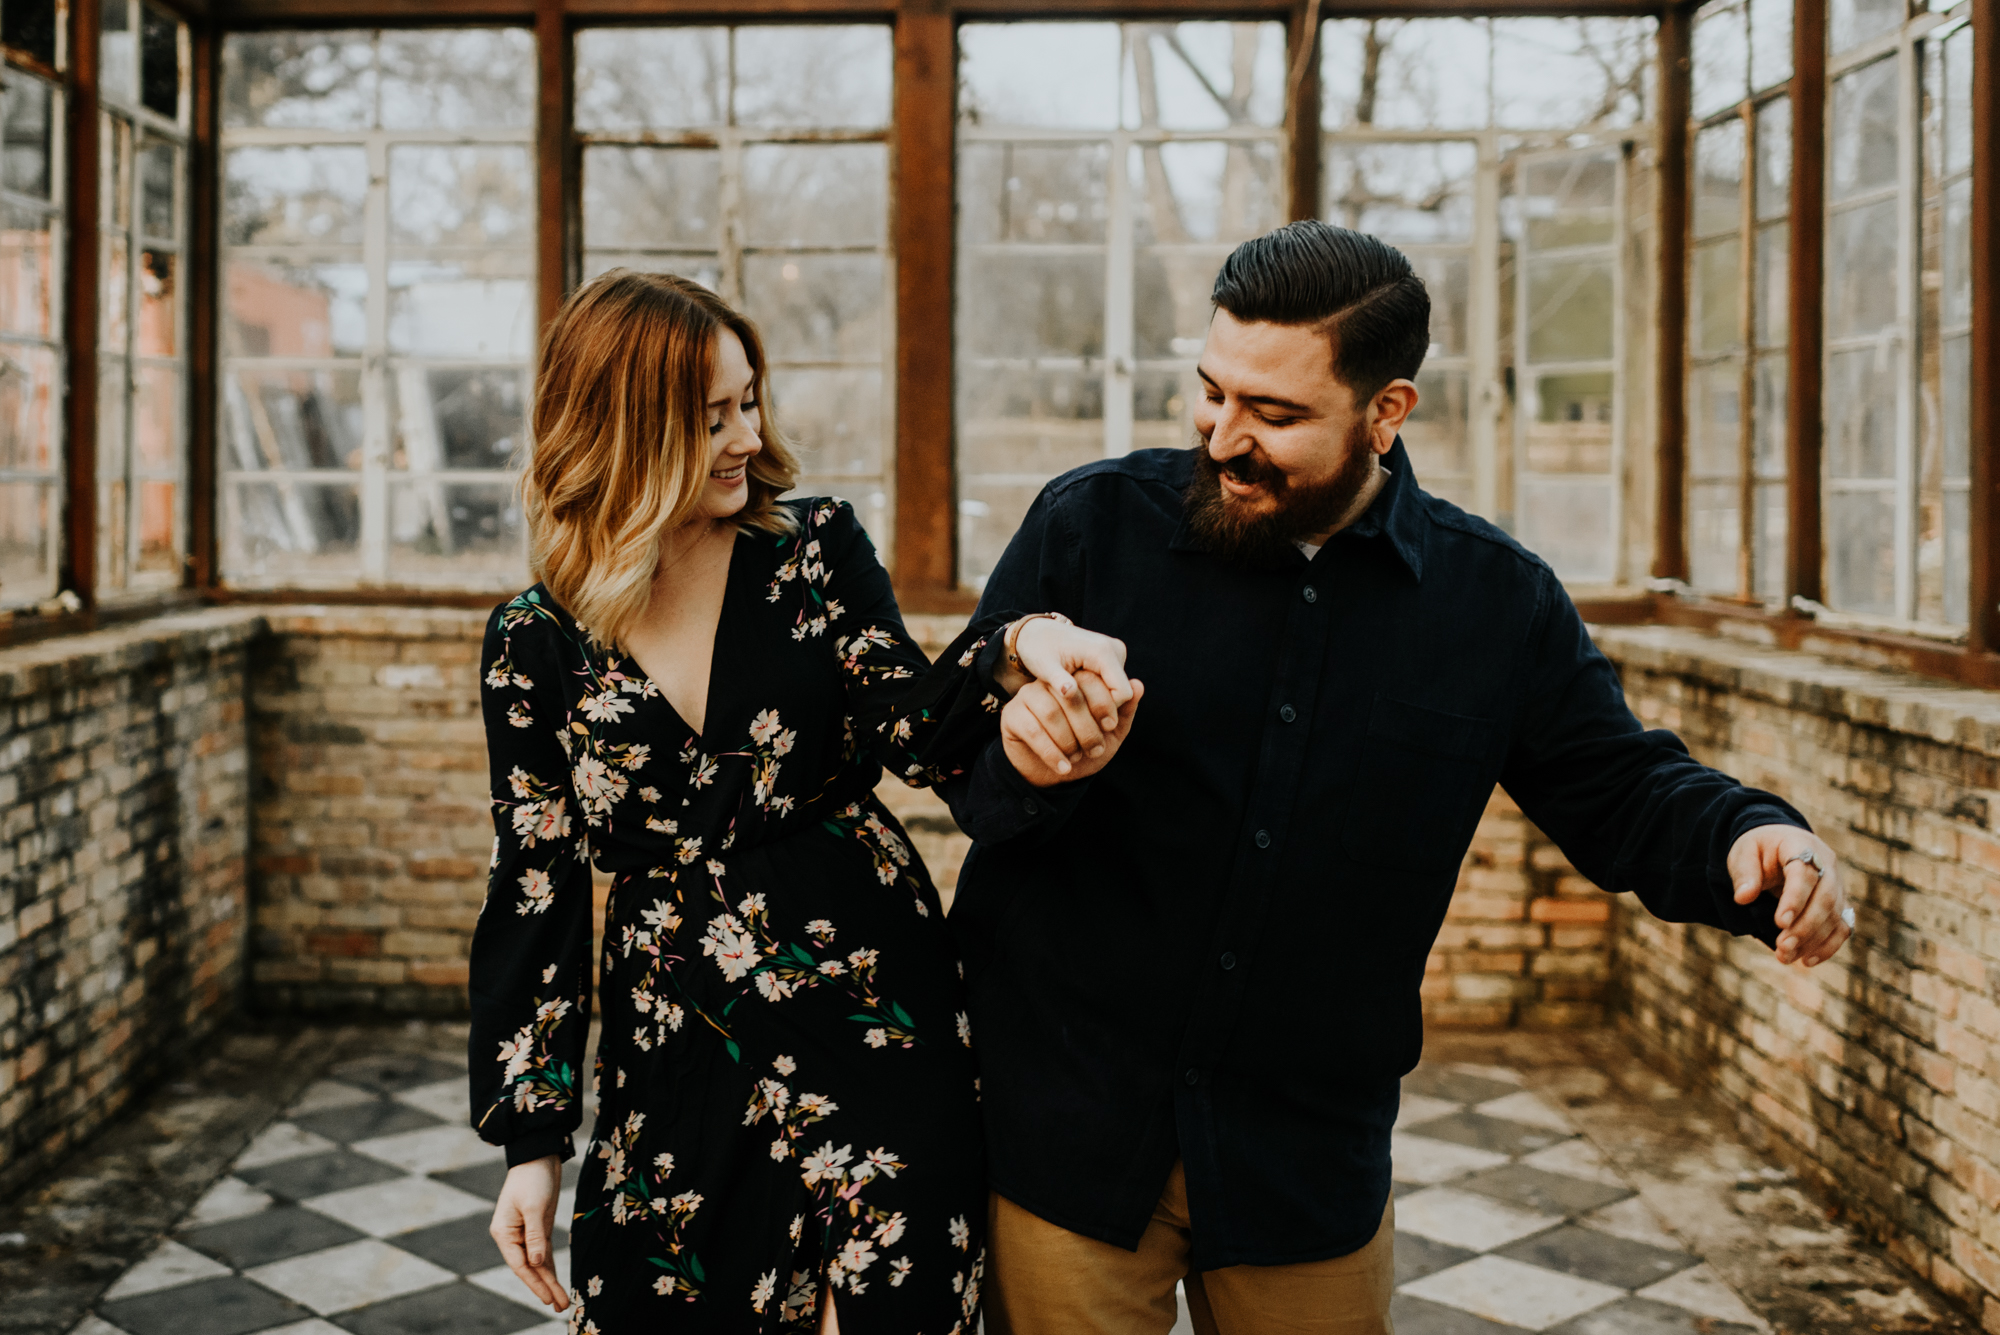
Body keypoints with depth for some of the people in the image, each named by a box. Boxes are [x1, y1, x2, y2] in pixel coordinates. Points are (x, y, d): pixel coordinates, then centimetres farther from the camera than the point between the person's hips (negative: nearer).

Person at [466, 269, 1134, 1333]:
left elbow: (913, 731, -11)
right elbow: (534, 890, 3)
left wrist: (1019, 646, -33)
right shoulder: (534, 645, 0)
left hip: (867, 1024, -1)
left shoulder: (815, 550, 0)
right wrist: (530, 1144, 2)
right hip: (674, 1064, 1)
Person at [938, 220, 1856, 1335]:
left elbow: (1623, 792, 6)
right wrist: (1022, 759, -29)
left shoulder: (1500, 602, -2)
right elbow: (955, 761, -5)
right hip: (1064, 1125, -1)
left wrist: (1752, 838, -16)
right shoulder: (1090, 524, -7)